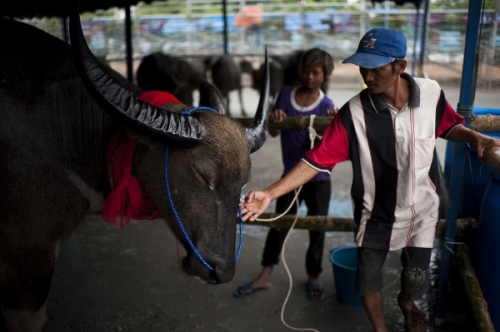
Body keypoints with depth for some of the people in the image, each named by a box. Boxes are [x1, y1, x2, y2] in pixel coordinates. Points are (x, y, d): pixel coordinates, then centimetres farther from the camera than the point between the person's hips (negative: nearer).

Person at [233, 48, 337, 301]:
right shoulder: (285, 94, -1)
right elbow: (273, 132, 4)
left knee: (317, 229, 10)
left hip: (318, 179, -3)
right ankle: (264, 277, 24)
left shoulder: (326, 105, -10)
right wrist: (274, 119, -17)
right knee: (278, 224, 11)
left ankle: (314, 277, 30)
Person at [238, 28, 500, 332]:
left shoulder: (431, 93, -17)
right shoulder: (354, 112, -24)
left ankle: (407, 302, 55)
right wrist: (270, 193, -33)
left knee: (416, 283, 15)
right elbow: (317, 159, -25)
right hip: (376, 214, -1)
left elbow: (448, 126, 5)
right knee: (368, 282, 13)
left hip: (420, 210, 2)